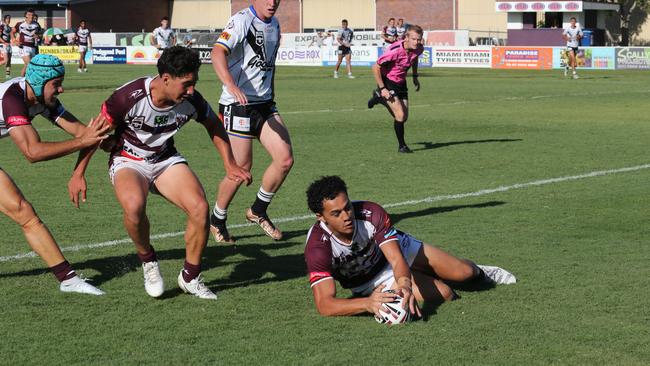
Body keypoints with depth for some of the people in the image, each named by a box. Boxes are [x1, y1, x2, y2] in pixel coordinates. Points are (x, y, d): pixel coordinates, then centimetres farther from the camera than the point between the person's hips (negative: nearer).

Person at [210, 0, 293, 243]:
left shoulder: (274, 24, 12)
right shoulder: (241, 21, -14)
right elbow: (218, 52, -30)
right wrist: (231, 85, -46)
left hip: (265, 105, 7)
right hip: (238, 106, -7)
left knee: (285, 159, -4)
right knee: (242, 168, -4)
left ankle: (258, 211, 17)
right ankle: (217, 221, 18)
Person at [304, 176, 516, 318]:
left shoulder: (371, 213, -34)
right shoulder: (318, 247, -38)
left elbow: (397, 259, -37)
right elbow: (324, 304, -45)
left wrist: (404, 283, -62)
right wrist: (368, 303, -62)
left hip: (395, 248, 2)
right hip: (370, 282, -2)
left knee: (463, 272, -1)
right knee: (444, 294, -14)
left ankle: (480, 273, 39)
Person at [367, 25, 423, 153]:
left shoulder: (418, 49, -12)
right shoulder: (395, 51, -32)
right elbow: (375, 68, -23)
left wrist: (415, 77, 12)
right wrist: (382, 88, -22)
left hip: (401, 83, 7)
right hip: (387, 81, -7)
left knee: (403, 118, 11)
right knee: (400, 115, -17)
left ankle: (379, 97, 34)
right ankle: (402, 146, 0)